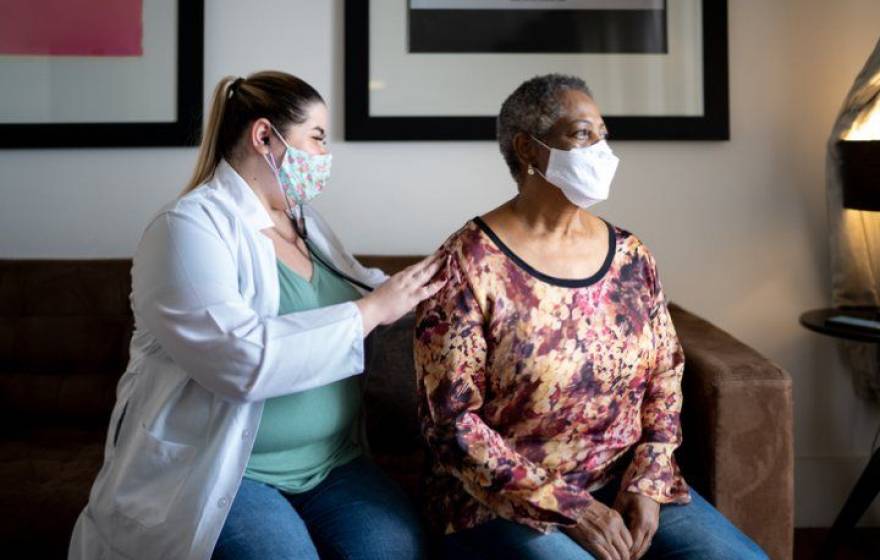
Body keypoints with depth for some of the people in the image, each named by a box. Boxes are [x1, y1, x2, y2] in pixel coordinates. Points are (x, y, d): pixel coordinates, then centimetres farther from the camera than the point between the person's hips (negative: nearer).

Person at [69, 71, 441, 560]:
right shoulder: (189, 227, -12)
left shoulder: (304, 221, 13)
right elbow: (241, 358, -26)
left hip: (330, 465, 6)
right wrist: (370, 311, -19)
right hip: (215, 474, -5)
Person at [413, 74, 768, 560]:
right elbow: (450, 421, -14)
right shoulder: (467, 265, -12)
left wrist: (647, 484, -6)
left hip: (627, 484, 5)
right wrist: (568, 509, -17)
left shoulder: (630, 256, 5)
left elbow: (665, 376, 9)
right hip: (507, 502, -4)